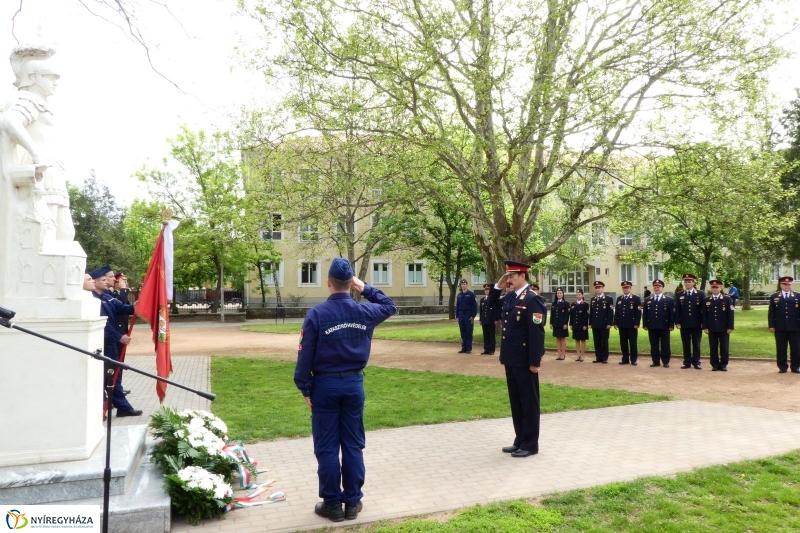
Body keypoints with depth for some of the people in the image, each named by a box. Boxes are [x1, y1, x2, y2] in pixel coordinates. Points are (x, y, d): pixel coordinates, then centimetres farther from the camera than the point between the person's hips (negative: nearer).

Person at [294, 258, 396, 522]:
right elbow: (389, 306, 20)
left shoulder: (317, 314, -12)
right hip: (354, 384, 3)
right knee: (353, 445, 11)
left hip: (325, 385, -3)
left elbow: (305, 355, -10)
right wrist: (366, 288, 14)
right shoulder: (364, 311, -3)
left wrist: (305, 388, 0)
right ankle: (353, 502, 19)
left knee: (327, 448, 7)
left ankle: (332, 504, 15)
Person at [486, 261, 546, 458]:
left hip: (525, 360, -9)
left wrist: (535, 362, -21)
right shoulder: (510, 297, 10)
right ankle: (520, 440, 26)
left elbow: (537, 332, -19)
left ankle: (530, 444, 13)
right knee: (515, 401, 15)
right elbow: (492, 305, 27)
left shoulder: (533, 299, -16)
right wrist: (497, 287, 10)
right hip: (511, 359, 9)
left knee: (529, 402, 3)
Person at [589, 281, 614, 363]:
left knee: (604, 342, 1)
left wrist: (609, 323, -13)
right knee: (597, 342, 6)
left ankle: (605, 358, 7)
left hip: (604, 325, -5)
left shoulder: (609, 299, -1)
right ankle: (598, 357, 12)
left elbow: (610, 313, -7)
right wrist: (590, 323, 8)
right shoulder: (592, 300, 14)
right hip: (595, 325, 5)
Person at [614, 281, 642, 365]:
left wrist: (636, 323, -14)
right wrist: (615, 323, 5)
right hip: (622, 325, 4)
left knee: (633, 343, 1)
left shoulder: (636, 298, -1)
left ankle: (633, 359, 8)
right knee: (623, 343, 7)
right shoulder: (619, 299, 13)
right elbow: (616, 312, 12)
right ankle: (625, 359, 14)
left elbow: (638, 312, -7)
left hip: (632, 325, -4)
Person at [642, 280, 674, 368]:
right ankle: (656, 361, 13)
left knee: (665, 345, 4)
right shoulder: (647, 300, 11)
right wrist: (645, 325, 2)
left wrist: (671, 325, -7)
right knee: (654, 345, 6)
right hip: (652, 327, 3)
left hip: (664, 327, -2)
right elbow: (644, 314, 9)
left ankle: (665, 362, 11)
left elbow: (672, 314, -1)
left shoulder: (669, 300, 3)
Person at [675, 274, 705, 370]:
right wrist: (677, 322, -2)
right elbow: (677, 310, 5)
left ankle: (696, 362, 12)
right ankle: (687, 362, 12)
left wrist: (703, 323, -5)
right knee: (686, 344, 6)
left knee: (696, 344, 5)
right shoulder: (680, 295, 7)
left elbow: (704, 309, 0)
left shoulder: (701, 294, 2)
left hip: (697, 324, -2)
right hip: (684, 324, 2)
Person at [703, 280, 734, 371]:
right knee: (713, 348, 4)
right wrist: (705, 327, -1)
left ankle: (723, 365, 12)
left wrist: (730, 327, -7)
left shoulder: (727, 299, 1)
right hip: (711, 328, 2)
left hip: (724, 328, -2)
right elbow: (704, 314, 6)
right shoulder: (706, 300, 7)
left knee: (724, 347, 3)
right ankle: (715, 365, 11)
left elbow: (730, 314, -2)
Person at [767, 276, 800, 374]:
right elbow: (771, 313, 4)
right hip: (780, 328, 0)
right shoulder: (774, 297, 7)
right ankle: (782, 367, 11)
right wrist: (771, 326, -3)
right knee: (781, 348, 3)